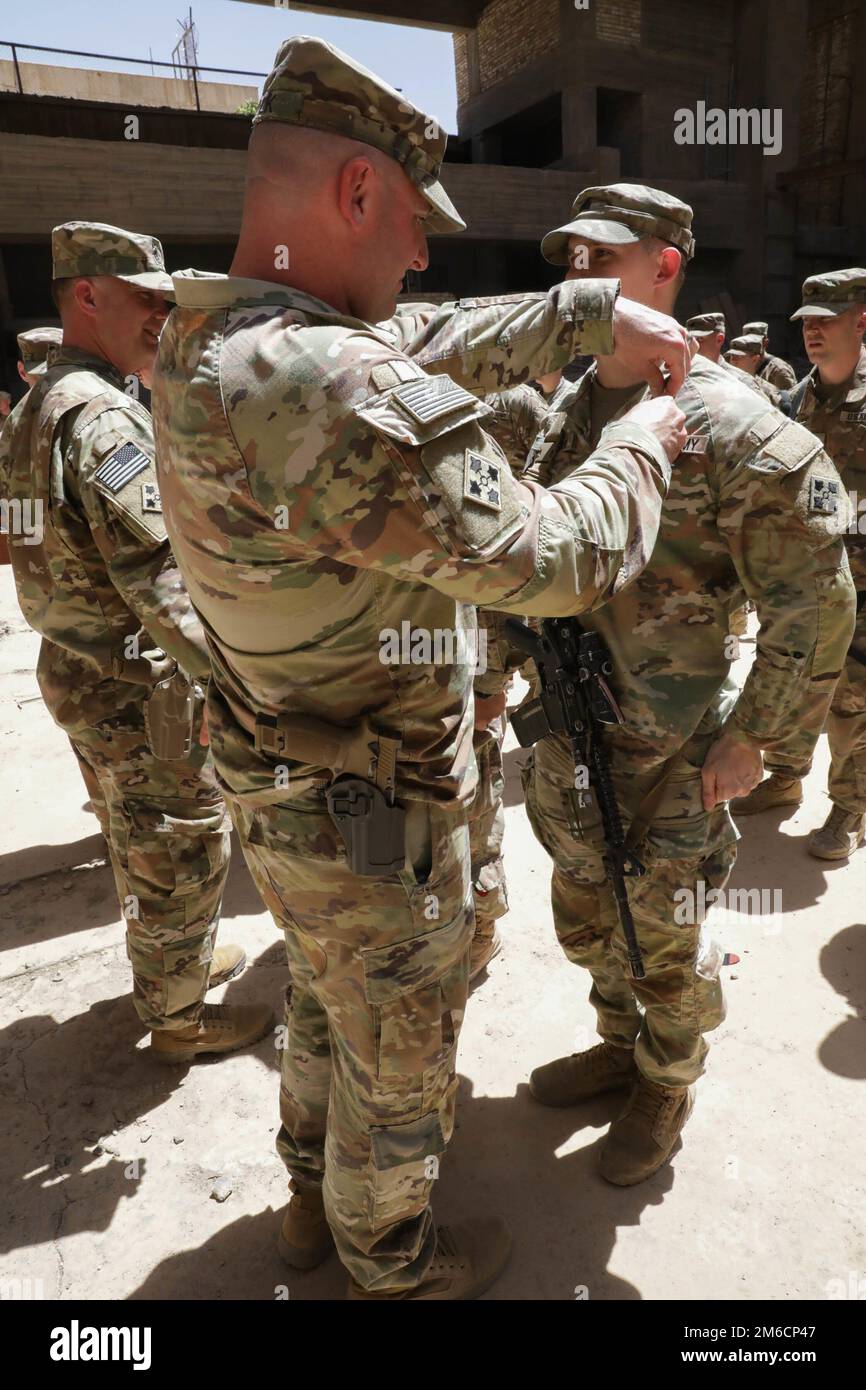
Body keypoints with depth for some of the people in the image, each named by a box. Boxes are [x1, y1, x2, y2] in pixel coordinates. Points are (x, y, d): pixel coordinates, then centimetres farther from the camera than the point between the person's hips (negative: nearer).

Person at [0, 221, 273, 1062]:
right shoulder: (104, 416, -21)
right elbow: (157, 580, -28)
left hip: (72, 669, 10)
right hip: (137, 685, -10)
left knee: (138, 843, 24)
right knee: (182, 853, 6)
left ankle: (175, 960, 43)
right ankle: (178, 1017, 24)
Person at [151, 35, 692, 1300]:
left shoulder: (204, 338, -1)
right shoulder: (346, 397, -33)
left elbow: (446, 344, 9)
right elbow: (553, 563, -24)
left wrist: (597, 310, 7)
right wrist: (642, 449, -6)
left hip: (282, 785, 9)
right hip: (374, 817, -9)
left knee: (326, 1008, 30)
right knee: (398, 1053, 17)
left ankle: (315, 1200, 56)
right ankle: (394, 1265, 46)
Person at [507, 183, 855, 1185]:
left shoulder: (736, 432, -18)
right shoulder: (565, 415, 4)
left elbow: (815, 606, -14)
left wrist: (752, 736, -13)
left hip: (664, 759, -6)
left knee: (661, 943, 12)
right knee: (584, 917, 23)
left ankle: (667, 1088, 40)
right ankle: (619, 1044, 49)